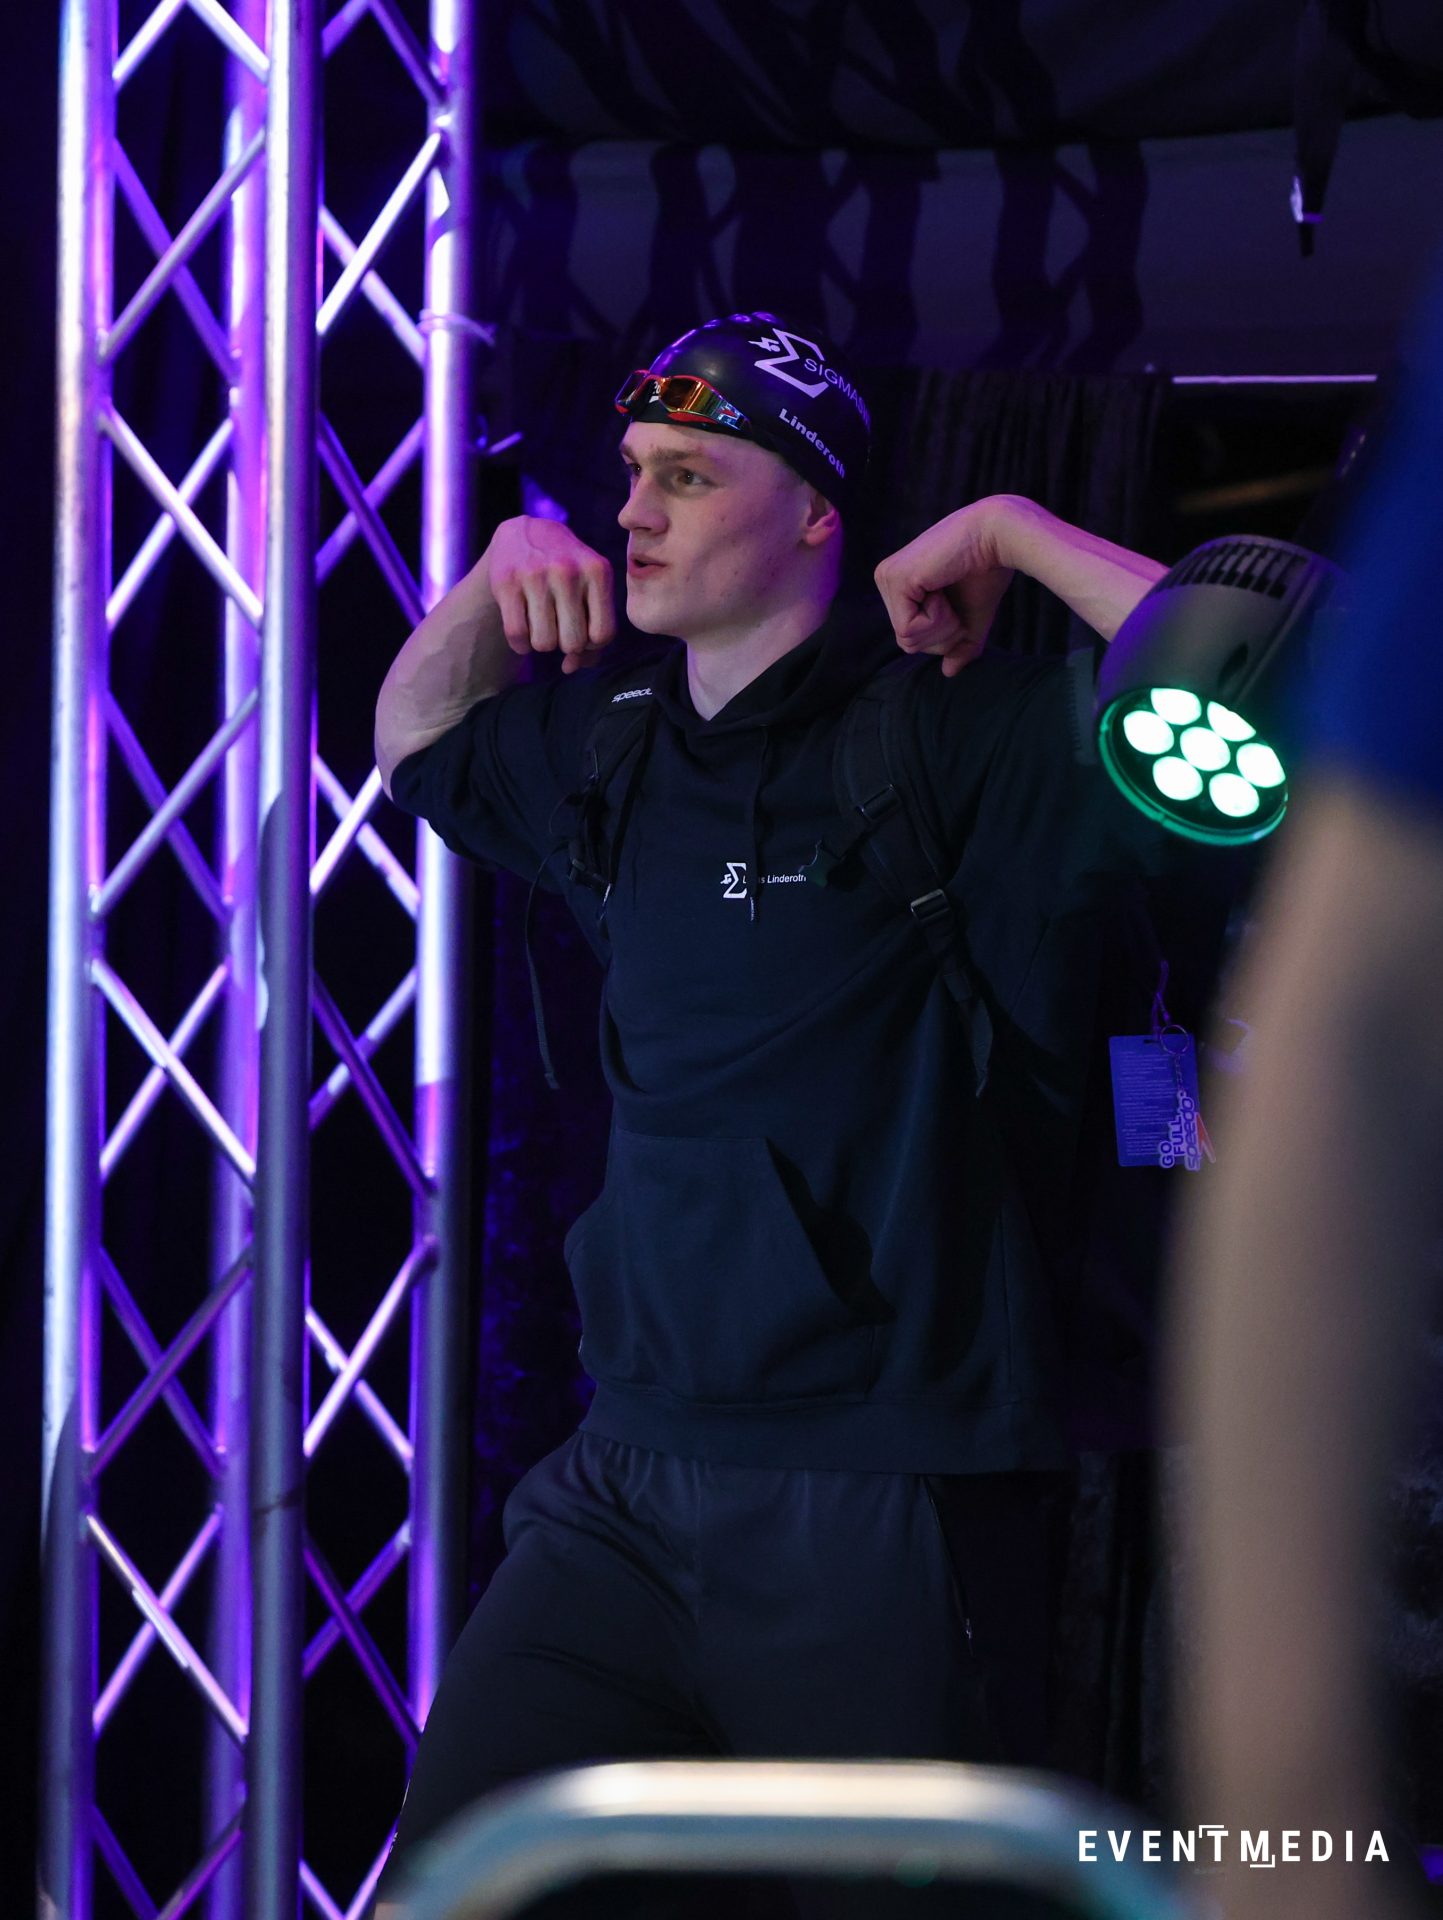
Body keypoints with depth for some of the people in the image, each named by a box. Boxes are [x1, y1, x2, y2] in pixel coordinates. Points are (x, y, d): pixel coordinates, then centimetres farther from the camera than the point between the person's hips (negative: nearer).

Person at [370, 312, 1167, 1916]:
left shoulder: (953, 735, -8)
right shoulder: (614, 749, 13)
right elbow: (415, 745, 33)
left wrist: (1012, 533, -14)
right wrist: (498, 572, 15)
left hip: (881, 1502, -6)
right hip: (628, 1479, 6)